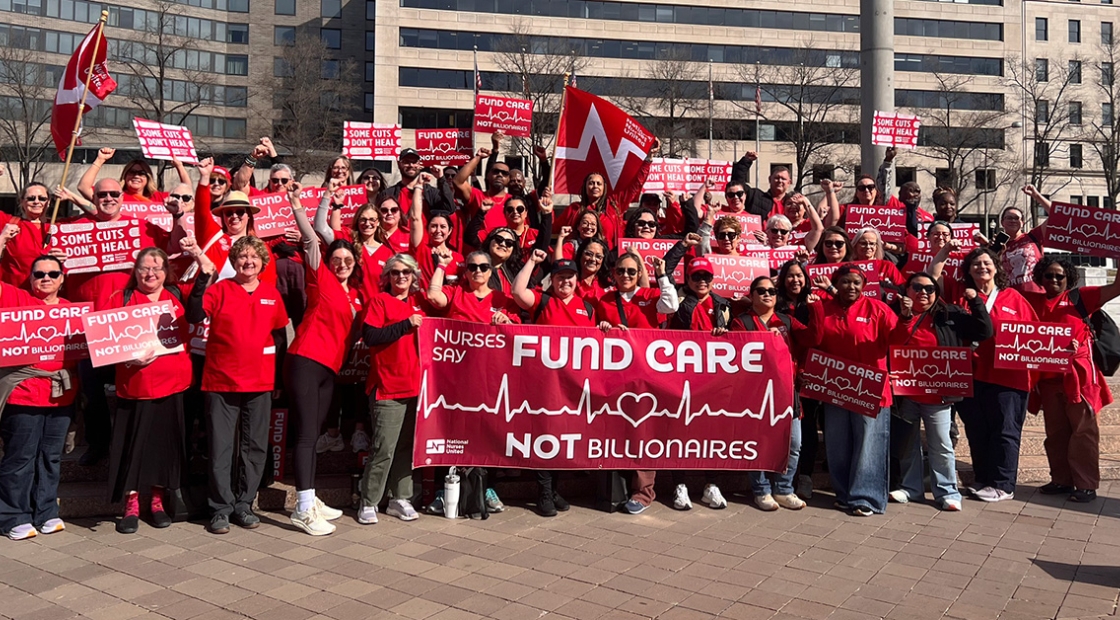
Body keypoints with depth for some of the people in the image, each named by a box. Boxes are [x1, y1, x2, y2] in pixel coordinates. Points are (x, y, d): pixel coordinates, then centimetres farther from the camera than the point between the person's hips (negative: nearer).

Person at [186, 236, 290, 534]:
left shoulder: (272, 294, 7)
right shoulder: (219, 289, -2)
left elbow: (280, 335, 15)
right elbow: (194, 316, -18)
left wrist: (277, 375, 8)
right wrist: (203, 278, -25)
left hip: (260, 383, 3)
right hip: (221, 381, -3)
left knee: (255, 446, 8)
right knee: (221, 448, 2)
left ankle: (243, 504, 20)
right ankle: (221, 508, 12)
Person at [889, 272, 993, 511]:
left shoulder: (950, 314, 3)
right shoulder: (898, 314, 3)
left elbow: (984, 332, -1)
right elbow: (893, 345, -12)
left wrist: (976, 302, -9)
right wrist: (905, 317, -20)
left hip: (937, 392, -2)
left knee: (941, 445, 4)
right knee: (907, 442, 13)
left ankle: (946, 491, 14)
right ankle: (910, 486, 25)